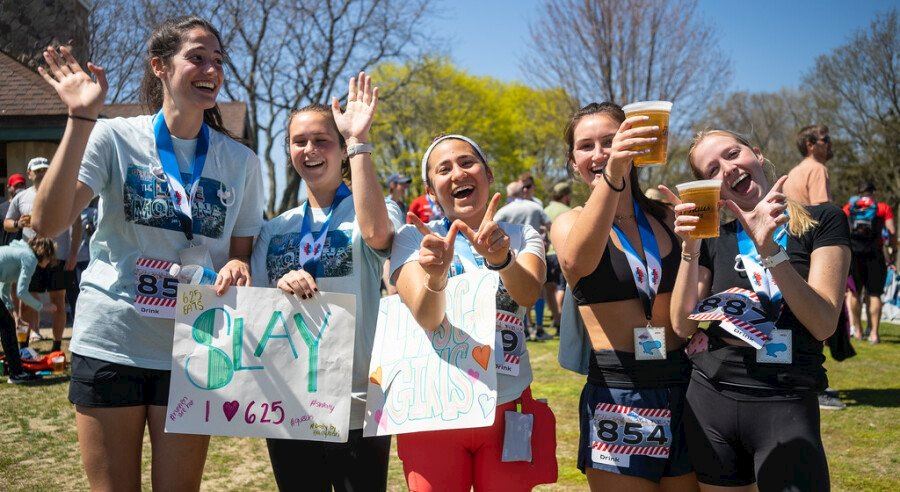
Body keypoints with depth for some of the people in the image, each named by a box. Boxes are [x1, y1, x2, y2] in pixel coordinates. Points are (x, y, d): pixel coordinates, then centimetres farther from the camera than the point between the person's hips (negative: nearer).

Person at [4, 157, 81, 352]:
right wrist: (18, 224, -9)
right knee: (27, 304, 4)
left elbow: (76, 224, 0)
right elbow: (6, 224, 15)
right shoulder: (21, 198, 8)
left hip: (58, 258, -2)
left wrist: (73, 254, -8)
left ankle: (57, 346, 12)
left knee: (58, 301, 4)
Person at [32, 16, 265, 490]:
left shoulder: (240, 161, 3)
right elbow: (48, 222, -16)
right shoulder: (115, 137, -4)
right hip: (110, 342, -1)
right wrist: (81, 118, -20)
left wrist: (239, 268, -13)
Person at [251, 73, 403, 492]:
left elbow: (376, 232, -25)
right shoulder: (274, 230, 12)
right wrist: (280, 287, -14)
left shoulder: (369, 210, 0)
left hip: (357, 405, -4)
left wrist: (358, 141, -24)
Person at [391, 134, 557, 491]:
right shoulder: (414, 238, -1)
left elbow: (528, 294, -19)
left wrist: (501, 259, -40)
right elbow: (427, 318, -19)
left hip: (508, 408, 2)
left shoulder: (522, 236, 4)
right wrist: (435, 276, -40)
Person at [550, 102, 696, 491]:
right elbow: (575, 261, -28)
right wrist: (611, 178, -40)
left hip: (682, 392, 4)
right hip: (616, 397, -3)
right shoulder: (570, 222, -1)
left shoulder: (665, 218, 8)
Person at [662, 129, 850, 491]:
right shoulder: (713, 239, 9)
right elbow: (683, 326, -1)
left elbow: (824, 324, -11)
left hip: (785, 407, -3)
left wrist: (770, 250, -19)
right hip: (708, 402, 3)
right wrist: (690, 249, -12)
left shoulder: (821, 221, 0)